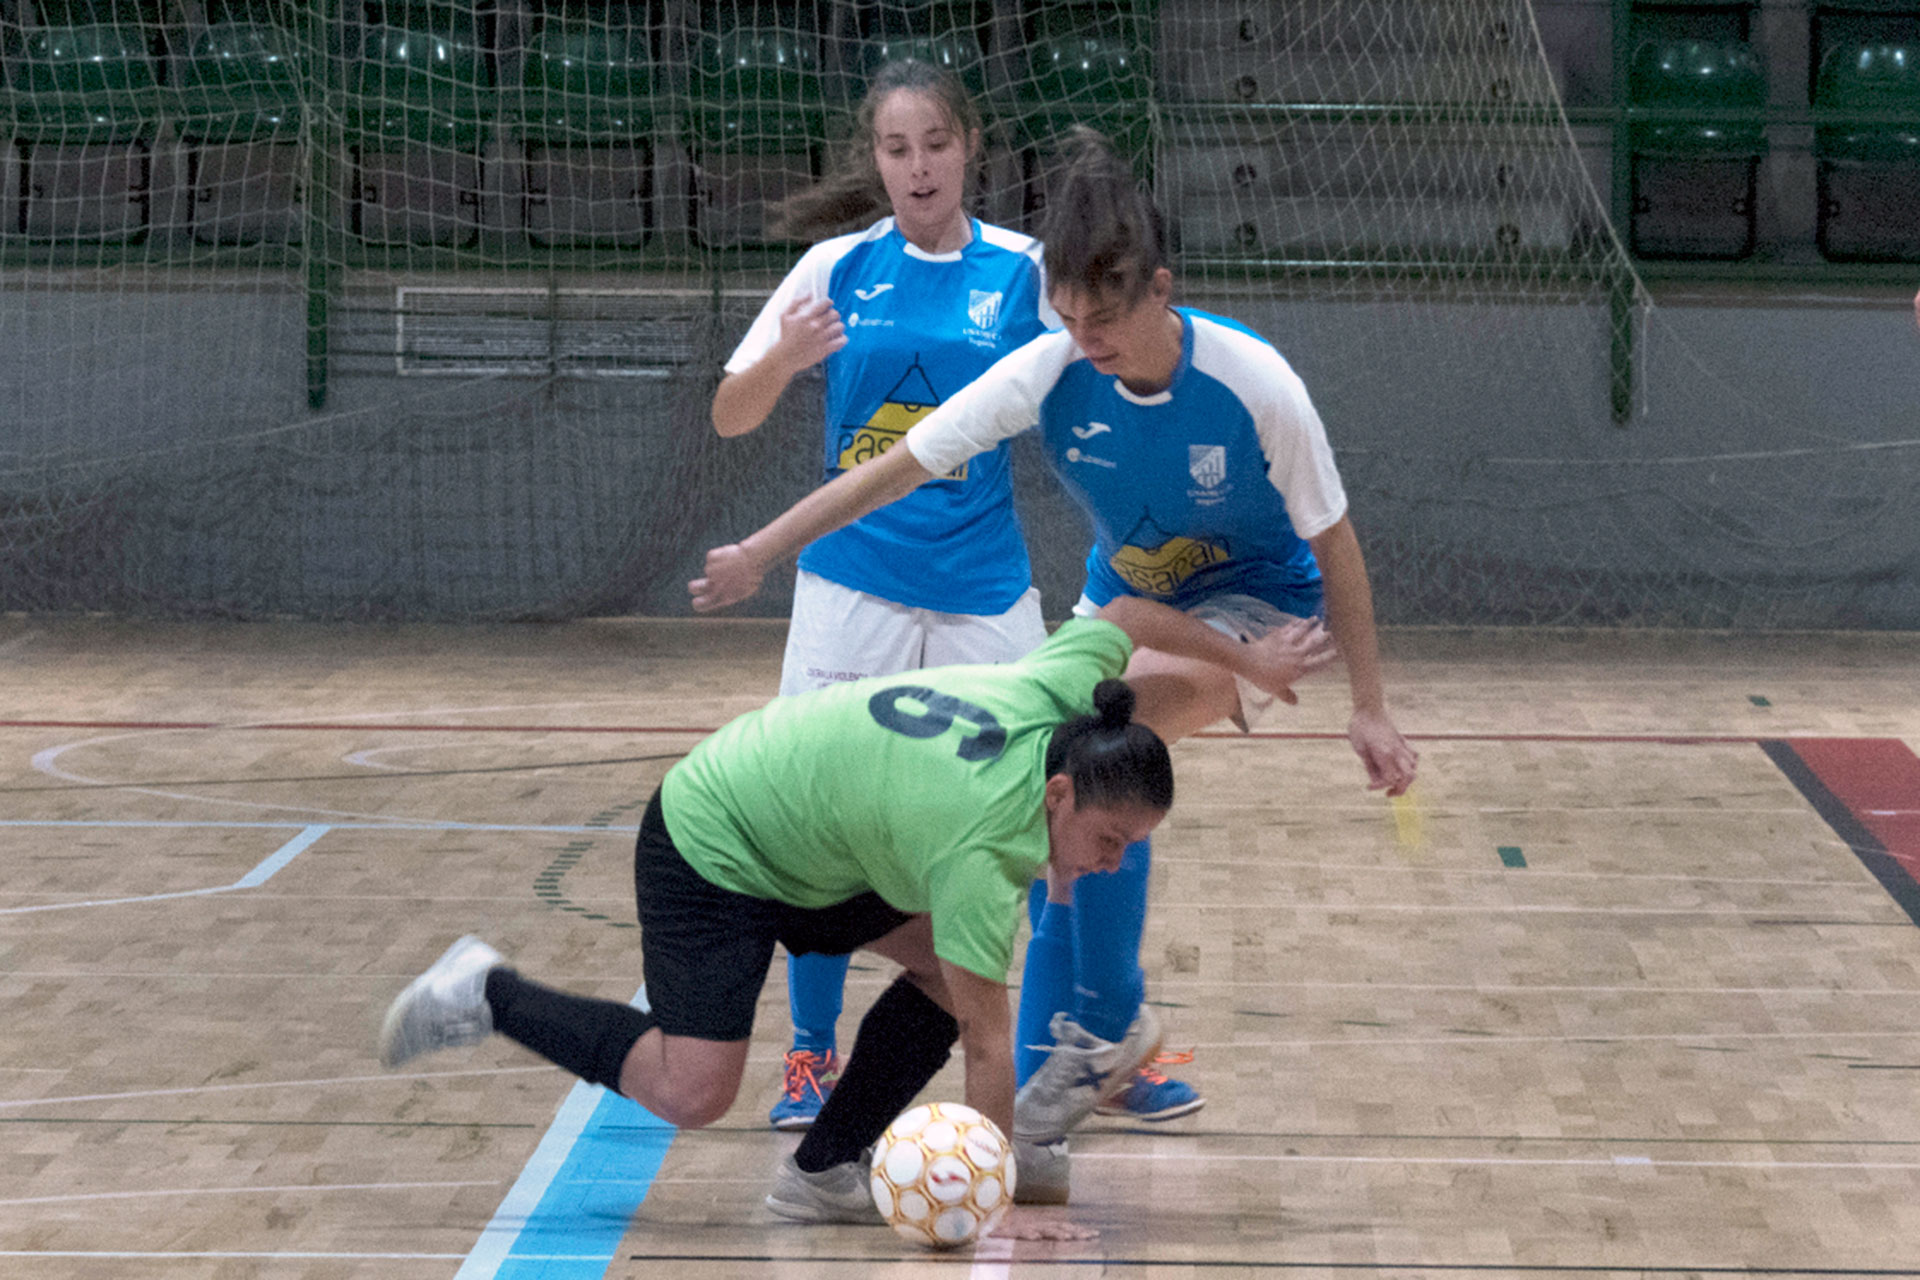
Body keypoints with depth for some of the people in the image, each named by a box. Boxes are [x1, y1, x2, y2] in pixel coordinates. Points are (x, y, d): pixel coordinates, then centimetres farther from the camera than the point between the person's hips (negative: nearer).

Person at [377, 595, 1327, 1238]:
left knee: (944, 965, -4)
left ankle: (822, 1173, 4)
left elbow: (1126, 614, 7)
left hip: (803, 829, 9)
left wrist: (1244, 658, 17)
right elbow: (986, 1035, -31)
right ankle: (488, 996, 2)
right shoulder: (983, 845, -34)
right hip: (707, 848, -9)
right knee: (693, 1094, -15)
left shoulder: (1055, 695, -14)